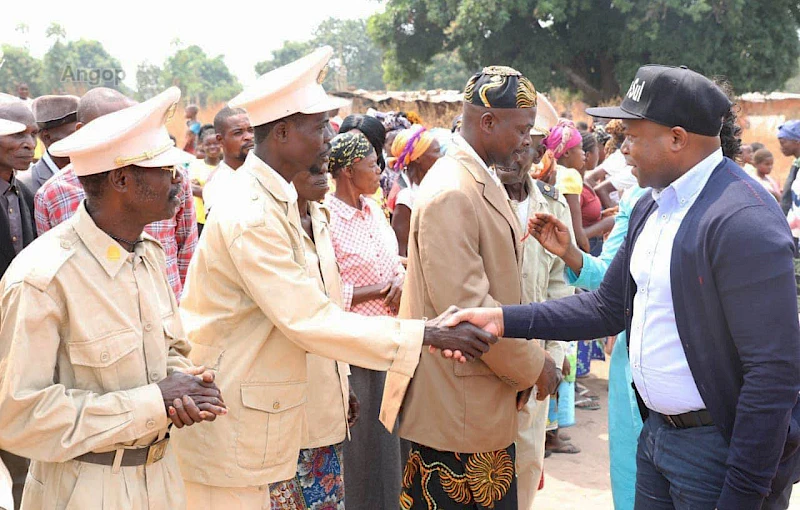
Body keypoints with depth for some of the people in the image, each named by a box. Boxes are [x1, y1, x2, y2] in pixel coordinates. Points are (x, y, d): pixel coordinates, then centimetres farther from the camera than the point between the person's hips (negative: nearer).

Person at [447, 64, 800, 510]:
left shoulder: (744, 220, -21)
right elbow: (608, 307, 9)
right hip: (656, 432, 8)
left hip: (718, 447, -8)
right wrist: (503, 319, -2)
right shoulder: (651, 207, 6)